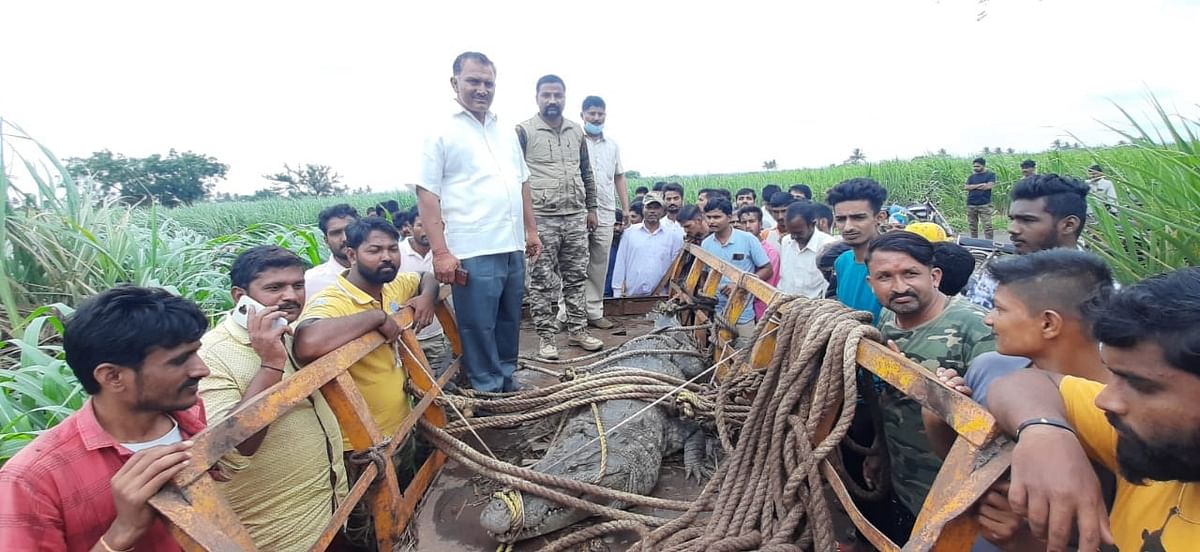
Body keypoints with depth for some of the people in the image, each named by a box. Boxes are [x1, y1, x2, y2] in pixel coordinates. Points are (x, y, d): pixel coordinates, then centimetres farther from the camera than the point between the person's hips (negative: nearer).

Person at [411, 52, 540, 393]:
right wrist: (441, 252, -15)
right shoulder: (441, 133, -3)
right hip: (473, 252, -6)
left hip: (512, 248, 7)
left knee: (509, 323, 17)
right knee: (479, 328, 3)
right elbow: (426, 194, -8)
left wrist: (531, 230, 16)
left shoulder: (506, 133, 15)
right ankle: (488, 393, 18)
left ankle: (507, 384, 33)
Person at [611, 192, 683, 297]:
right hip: (631, 295, 0)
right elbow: (620, 265, 7)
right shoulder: (629, 233, 7)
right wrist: (617, 292, 3)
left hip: (660, 297, 0)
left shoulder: (673, 237, 7)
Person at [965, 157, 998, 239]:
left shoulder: (990, 175, 4)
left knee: (987, 226, -8)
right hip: (971, 205, 4)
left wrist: (973, 187, -2)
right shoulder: (972, 176, 15)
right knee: (972, 226, 9)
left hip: (985, 205, -4)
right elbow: (966, 187, 1)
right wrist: (980, 185, -11)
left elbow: (989, 186, -11)